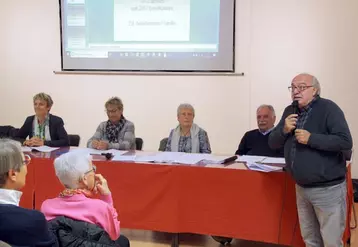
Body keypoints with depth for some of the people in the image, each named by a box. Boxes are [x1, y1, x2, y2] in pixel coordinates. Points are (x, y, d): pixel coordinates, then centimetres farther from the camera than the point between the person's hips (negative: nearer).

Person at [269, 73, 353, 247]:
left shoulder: (328, 108, -11)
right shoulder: (290, 111, 8)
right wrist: (284, 130, -11)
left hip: (328, 188, -6)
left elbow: (345, 142, -21)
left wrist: (311, 138, -24)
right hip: (301, 188, 6)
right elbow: (273, 143, 9)